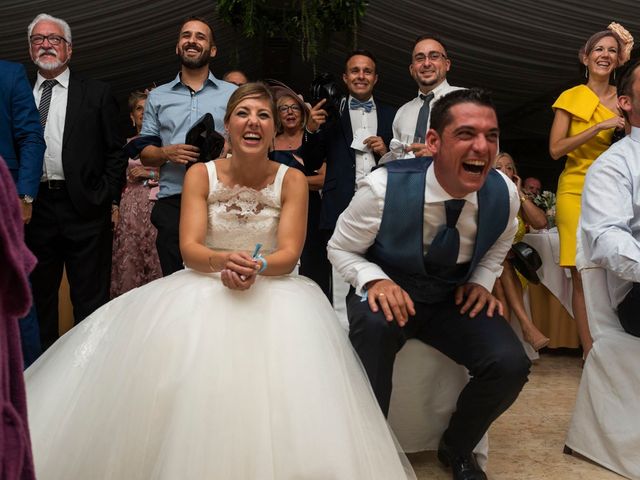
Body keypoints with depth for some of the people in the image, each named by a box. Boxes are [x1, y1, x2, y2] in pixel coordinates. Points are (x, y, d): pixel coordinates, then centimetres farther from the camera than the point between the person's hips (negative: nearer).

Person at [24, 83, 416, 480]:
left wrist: (256, 268, -33)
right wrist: (224, 262, -32)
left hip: (272, 290, -1)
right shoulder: (201, 175, 1)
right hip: (205, 287, 1)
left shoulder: (292, 180, -1)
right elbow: (190, 248, -9)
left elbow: (289, 254, -9)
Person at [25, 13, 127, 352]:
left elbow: (116, 152, 3)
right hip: (33, 209, 3)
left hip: (84, 209, -3)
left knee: (90, 298, 3)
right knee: (39, 296, 13)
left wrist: (110, 200, -5)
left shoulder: (97, 94, 5)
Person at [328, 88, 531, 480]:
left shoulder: (505, 193, -13)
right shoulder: (385, 187, -24)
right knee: (373, 323, -39)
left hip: (454, 300, 3)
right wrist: (375, 279, -27)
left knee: (511, 364, -21)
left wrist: (482, 281, -7)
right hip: (390, 293, -3)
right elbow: (341, 249, -8)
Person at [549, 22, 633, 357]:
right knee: (583, 275, -7)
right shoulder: (571, 97, 4)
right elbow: (555, 149, -5)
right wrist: (600, 126, -12)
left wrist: (628, 125, -2)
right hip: (577, 190, -2)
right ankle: (590, 352, -5)